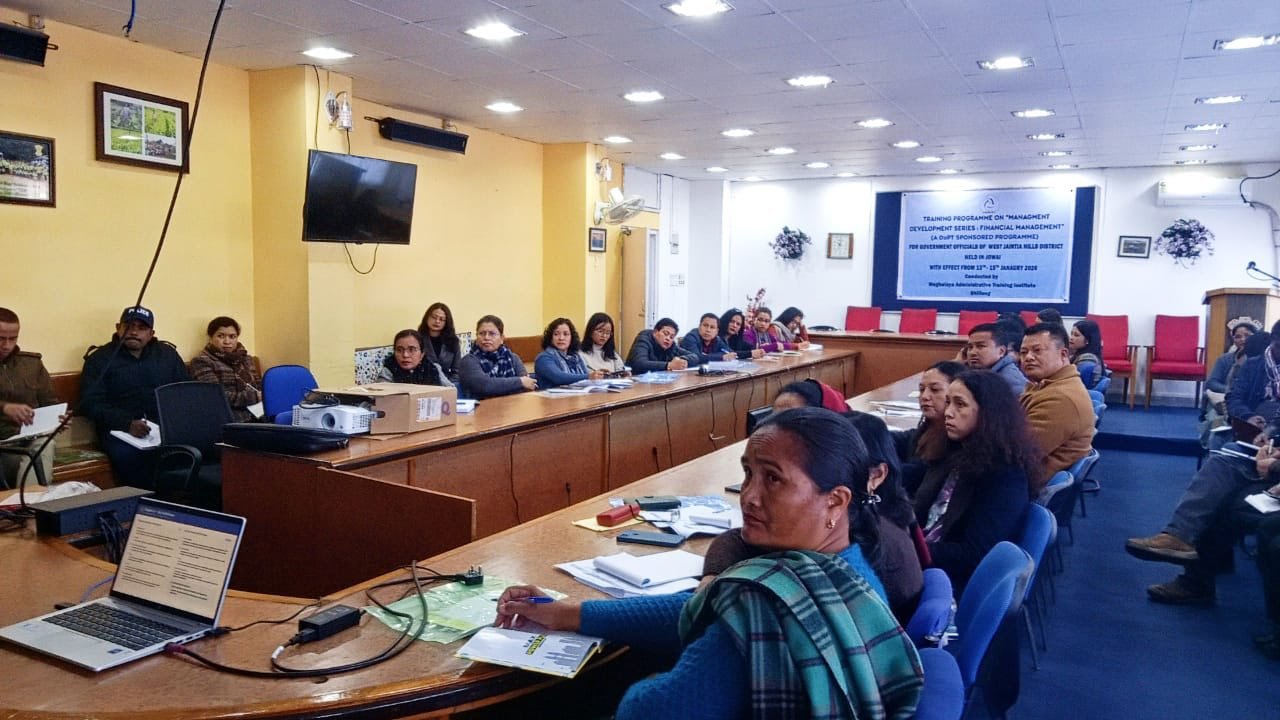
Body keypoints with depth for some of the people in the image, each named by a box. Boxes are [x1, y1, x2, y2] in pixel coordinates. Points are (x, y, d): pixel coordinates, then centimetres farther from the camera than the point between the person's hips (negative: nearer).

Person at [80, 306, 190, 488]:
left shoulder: (168, 354, 19)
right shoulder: (100, 358, 9)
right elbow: (91, 404, -2)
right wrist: (127, 423, -19)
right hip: (120, 429, -2)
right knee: (127, 454, -36)